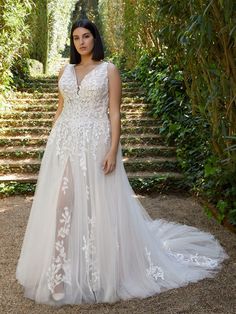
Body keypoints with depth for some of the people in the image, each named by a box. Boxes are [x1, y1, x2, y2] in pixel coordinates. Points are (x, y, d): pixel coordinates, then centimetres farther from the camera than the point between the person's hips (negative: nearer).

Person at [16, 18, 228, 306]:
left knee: (97, 204, 1)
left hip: (95, 142, -4)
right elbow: (60, 109, 16)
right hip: (65, 142, 4)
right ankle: (59, 272, 10)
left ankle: (100, 270, 20)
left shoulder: (109, 70, 1)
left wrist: (113, 150, -15)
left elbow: (114, 113, -5)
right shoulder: (65, 71, 14)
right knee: (61, 201, -2)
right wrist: (51, 142, 11)